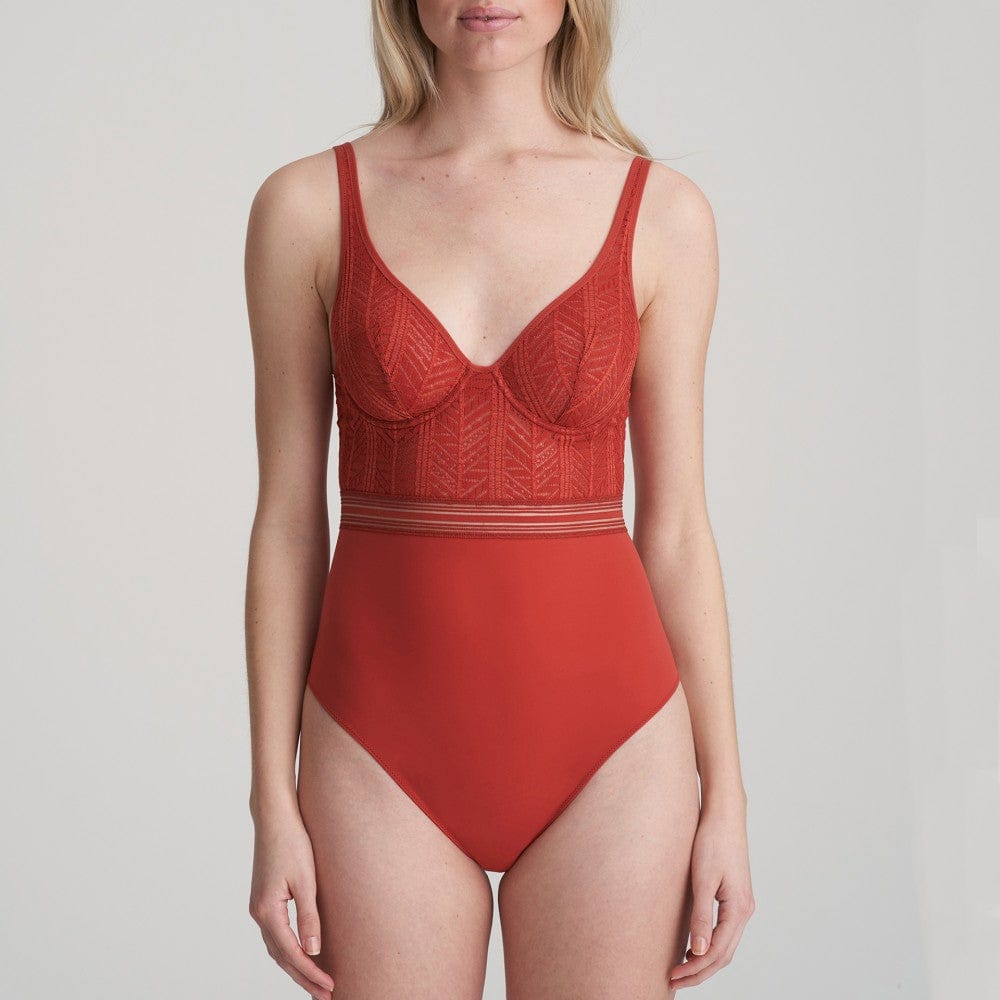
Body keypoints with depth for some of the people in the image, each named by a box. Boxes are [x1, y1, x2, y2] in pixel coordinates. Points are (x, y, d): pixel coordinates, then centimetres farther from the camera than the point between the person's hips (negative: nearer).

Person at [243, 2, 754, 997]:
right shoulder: (307, 205, 0)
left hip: (605, 749, 0)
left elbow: (674, 524, 4)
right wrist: (273, 804, -1)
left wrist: (725, 796, 2)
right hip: (389, 756, 0)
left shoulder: (662, 212, 1)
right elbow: (288, 517, 2)